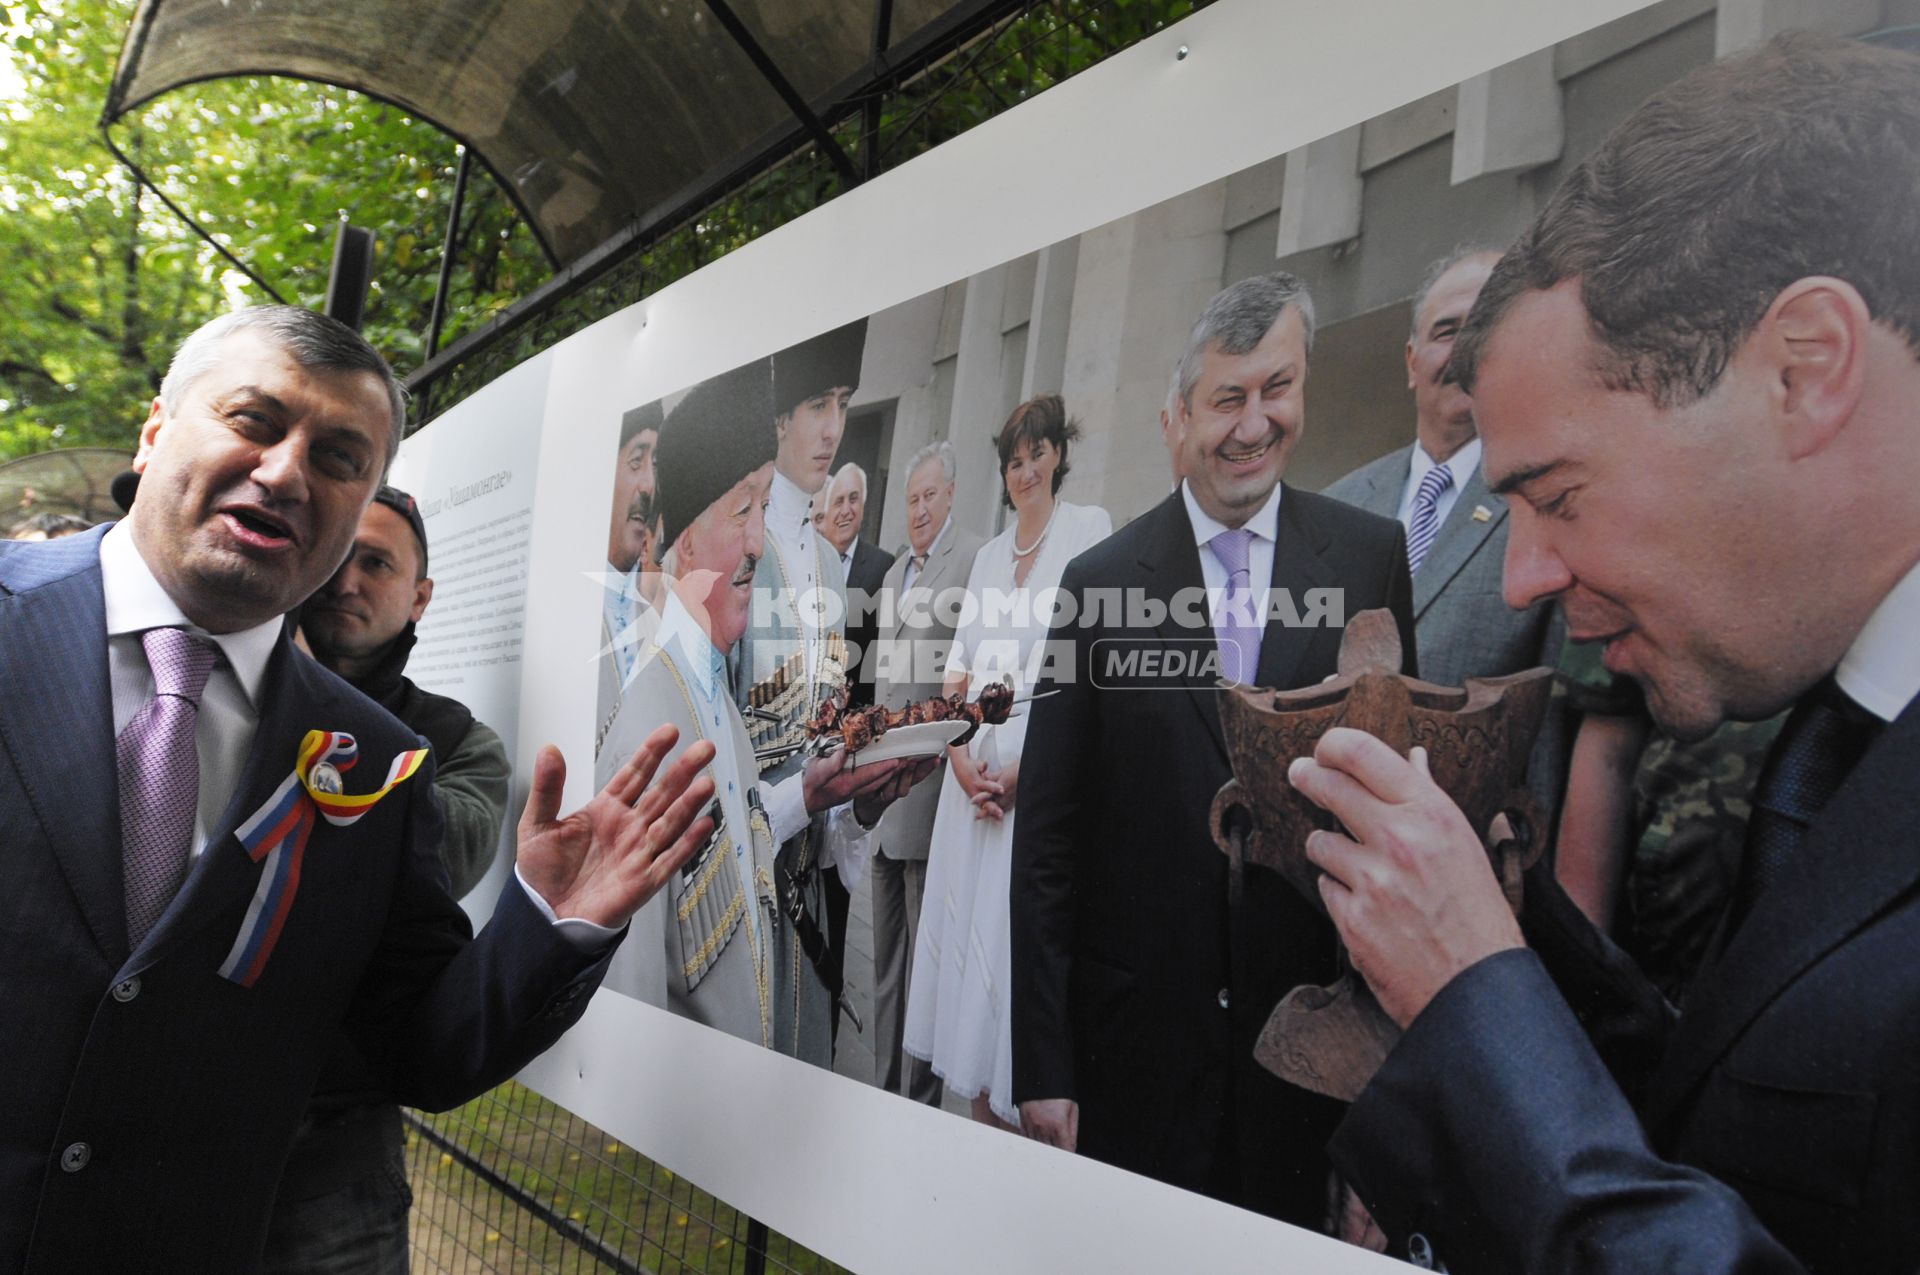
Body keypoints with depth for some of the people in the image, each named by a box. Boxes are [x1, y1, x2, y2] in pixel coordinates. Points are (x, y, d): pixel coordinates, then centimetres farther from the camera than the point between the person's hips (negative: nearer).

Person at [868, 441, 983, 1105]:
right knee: (885, 955, 16)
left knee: (924, 949, -1)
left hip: (928, 777, -9)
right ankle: (884, 1089, 27)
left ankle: (920, 1097, 10)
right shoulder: (893, 573, 20)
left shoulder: (974, 561, -8)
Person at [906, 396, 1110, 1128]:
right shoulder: (988, 556, 18)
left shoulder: (1090, 531, -1)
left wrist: (1030, 767, -14)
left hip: (1048, 773, -6)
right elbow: (958, 670, 14)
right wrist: (963, 761, -2)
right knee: (966, 922, 7)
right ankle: (980, 1106, 19)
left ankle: (1025, 1111, 8)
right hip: (977, 771, 6)